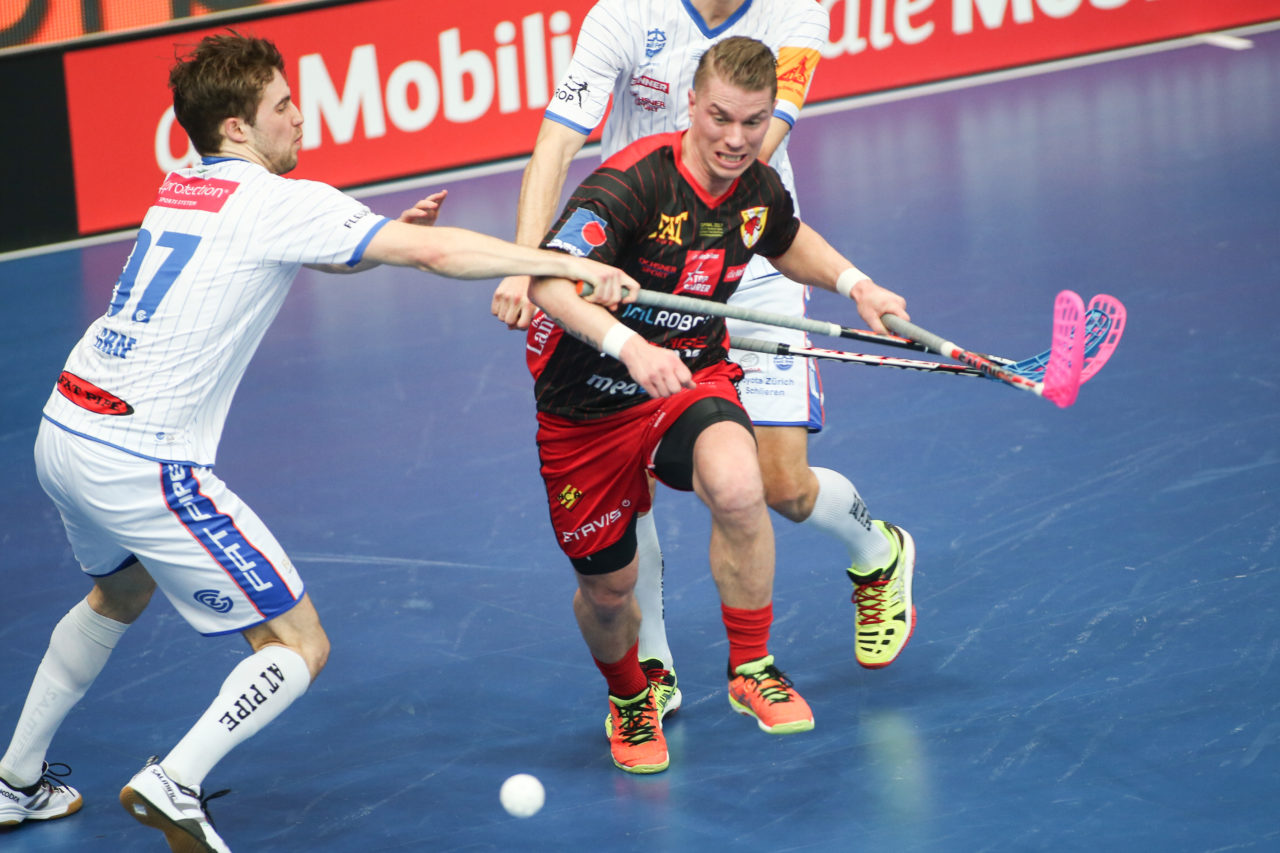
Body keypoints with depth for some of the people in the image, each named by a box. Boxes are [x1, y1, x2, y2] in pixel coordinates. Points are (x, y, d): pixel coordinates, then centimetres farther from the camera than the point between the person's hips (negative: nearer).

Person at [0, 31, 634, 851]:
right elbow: (437, 253, -17)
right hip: (139, 464, -9)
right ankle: (176, 784, -17)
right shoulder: (279, 202, -11)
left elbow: (315, 254, 29)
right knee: (299, 646, -3)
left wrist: (390, 230, 12)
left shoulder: (184, 189, 14)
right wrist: (567, 263, -11)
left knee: (121, 593, 36)